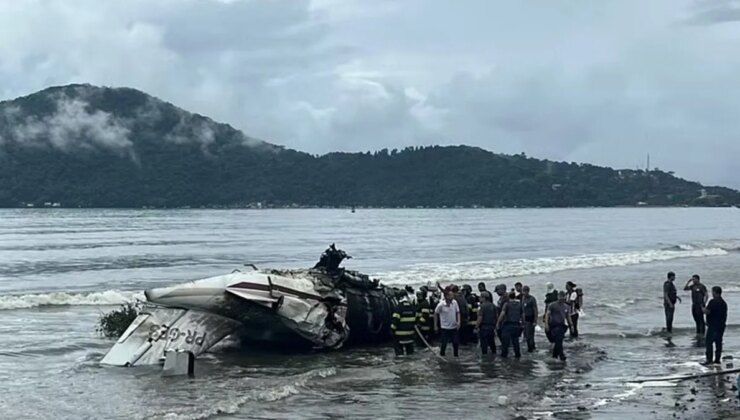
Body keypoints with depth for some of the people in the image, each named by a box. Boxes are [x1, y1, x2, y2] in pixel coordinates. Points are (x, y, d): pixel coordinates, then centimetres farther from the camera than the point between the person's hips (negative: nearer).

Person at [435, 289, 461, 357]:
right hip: (444, 328, -4)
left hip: (454, 327, 4)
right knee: (443, 344, 0)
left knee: (456, 343, 7)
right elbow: (435, 314, -3)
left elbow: (458, 312, 4)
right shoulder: (441, 305, -17)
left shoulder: (454, 302, -8)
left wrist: (458, 322, -10)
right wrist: (435, 326, 2)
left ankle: (456, 356, 25)